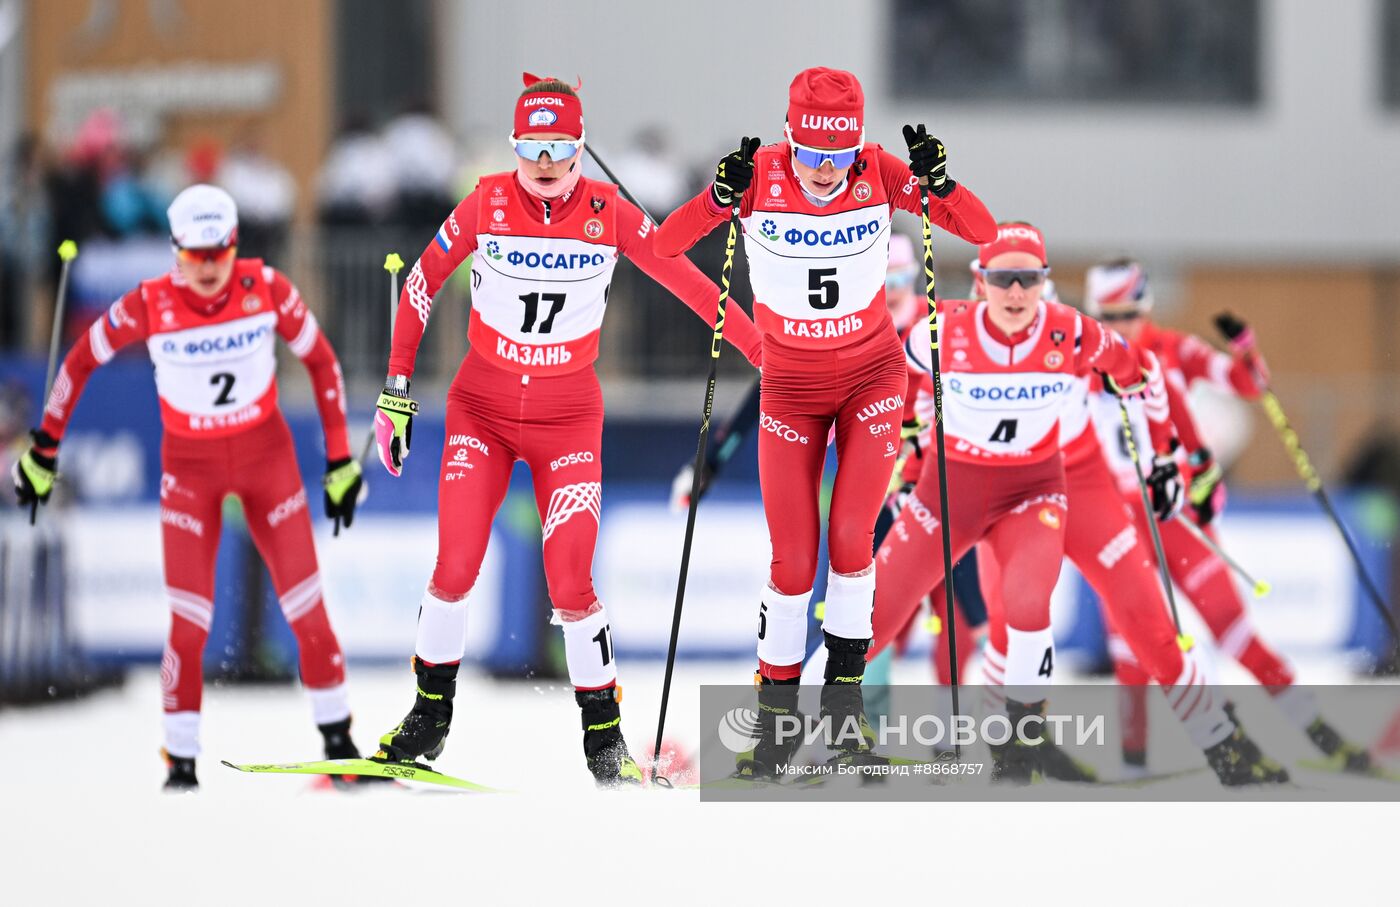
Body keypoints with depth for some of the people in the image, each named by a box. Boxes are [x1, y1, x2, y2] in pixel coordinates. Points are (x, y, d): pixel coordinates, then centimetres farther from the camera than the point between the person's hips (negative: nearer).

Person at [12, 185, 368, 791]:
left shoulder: (266, 289, -15)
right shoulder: (149, 306, -18)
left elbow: (320, 360, -2)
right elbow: (81, 361, -3)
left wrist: (340, 460, -1)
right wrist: (44, 449, 2)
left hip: (267, 455, 1)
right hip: (190, 466, -1)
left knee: (304, 601, -1)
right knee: (189, 618, -8)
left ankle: (336, 736, 14)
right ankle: (181, 759, 3)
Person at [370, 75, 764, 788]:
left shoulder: (608, 213, -10)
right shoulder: (486, 205, -9)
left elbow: (684, 279, -2)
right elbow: (421, 285, 1)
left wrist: (764, 353, -2)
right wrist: (396, 389, 1)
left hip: (568, 414, -1)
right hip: (482, 407, 1)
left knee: (570, 583, -10)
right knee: (455, 568, -7)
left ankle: (603, 734, 5)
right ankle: (431, 714, 14)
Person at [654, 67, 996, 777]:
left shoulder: (878, 171, -15)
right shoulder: (764, 173, -17)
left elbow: (983, 231, -15)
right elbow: (664, 244, -20)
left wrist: (937, 184, -34)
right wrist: (720, 198, -37)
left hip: (872, 377, 0)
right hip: (791, 388, 0)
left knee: (850, 536, -13)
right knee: (793, 560, -2)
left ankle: (845, 680, 7)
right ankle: (776, 710, 14)